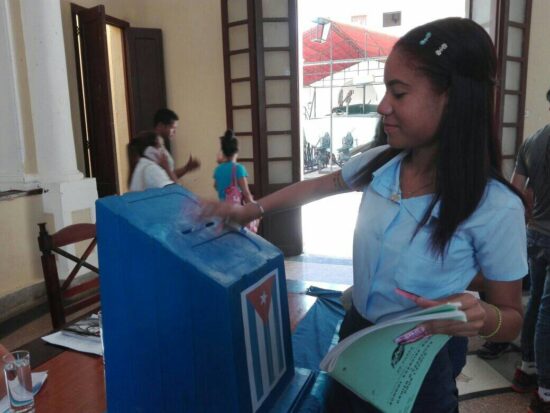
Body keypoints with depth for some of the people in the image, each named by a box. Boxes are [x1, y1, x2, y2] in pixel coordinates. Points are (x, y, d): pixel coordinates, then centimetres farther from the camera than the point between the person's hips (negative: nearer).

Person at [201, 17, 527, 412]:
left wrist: (483, 317, -34)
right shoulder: (379, 164, -11)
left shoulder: (496, 207, -24)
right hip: (356, 335, 5)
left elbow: (512, 318, -11)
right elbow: (321, 185, 9)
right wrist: (250, 210, 4)